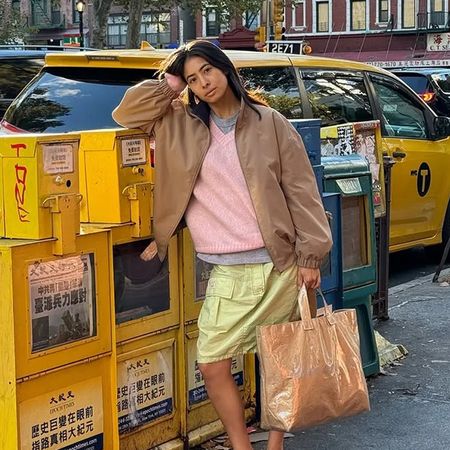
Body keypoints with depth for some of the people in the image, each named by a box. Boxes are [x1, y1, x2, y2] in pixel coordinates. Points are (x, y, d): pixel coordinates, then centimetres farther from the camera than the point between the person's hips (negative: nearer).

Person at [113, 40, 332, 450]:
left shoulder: (270, 123, 0)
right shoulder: (181, 122, 8)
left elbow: (300, 190, -1)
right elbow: (126, 113, 6)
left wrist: (310, 255, -6)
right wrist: (170, 84, 3)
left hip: (279, 263, -2)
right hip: (227, 271, 2)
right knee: (212, 365, -3)